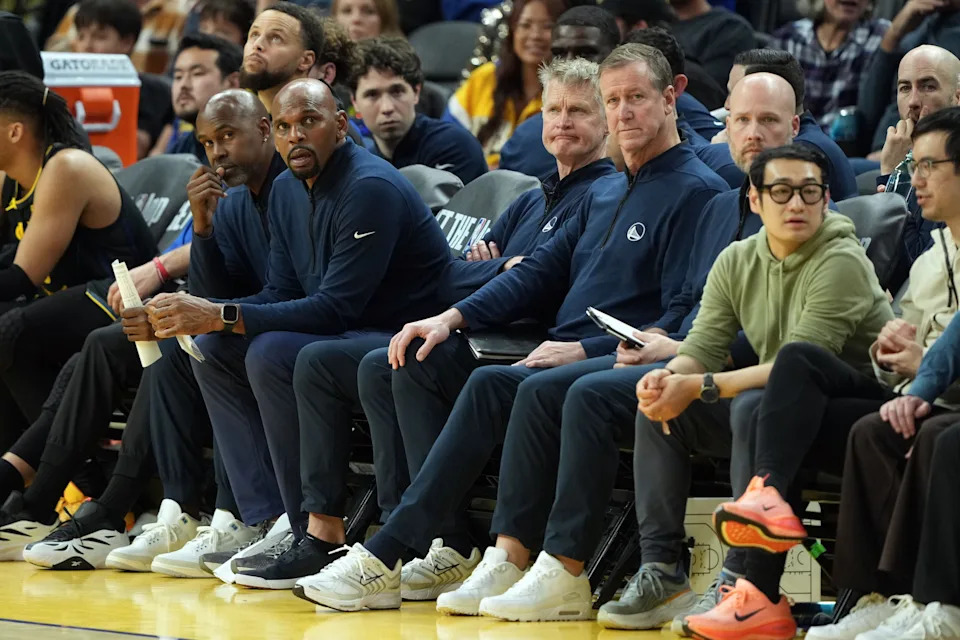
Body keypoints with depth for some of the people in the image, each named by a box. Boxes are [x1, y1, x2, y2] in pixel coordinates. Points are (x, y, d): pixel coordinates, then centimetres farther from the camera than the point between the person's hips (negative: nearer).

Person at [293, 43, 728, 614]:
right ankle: (453, 548, -16)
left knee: (492, 385, -32)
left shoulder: (695, 191, -5)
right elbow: (541, 271, 20)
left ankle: (384, 558, -29)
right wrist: (453, 317, 4)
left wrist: (585, 349, -20)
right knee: (422, 359, -6)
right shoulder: (604, 193, 24)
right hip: (560, 355, 9)